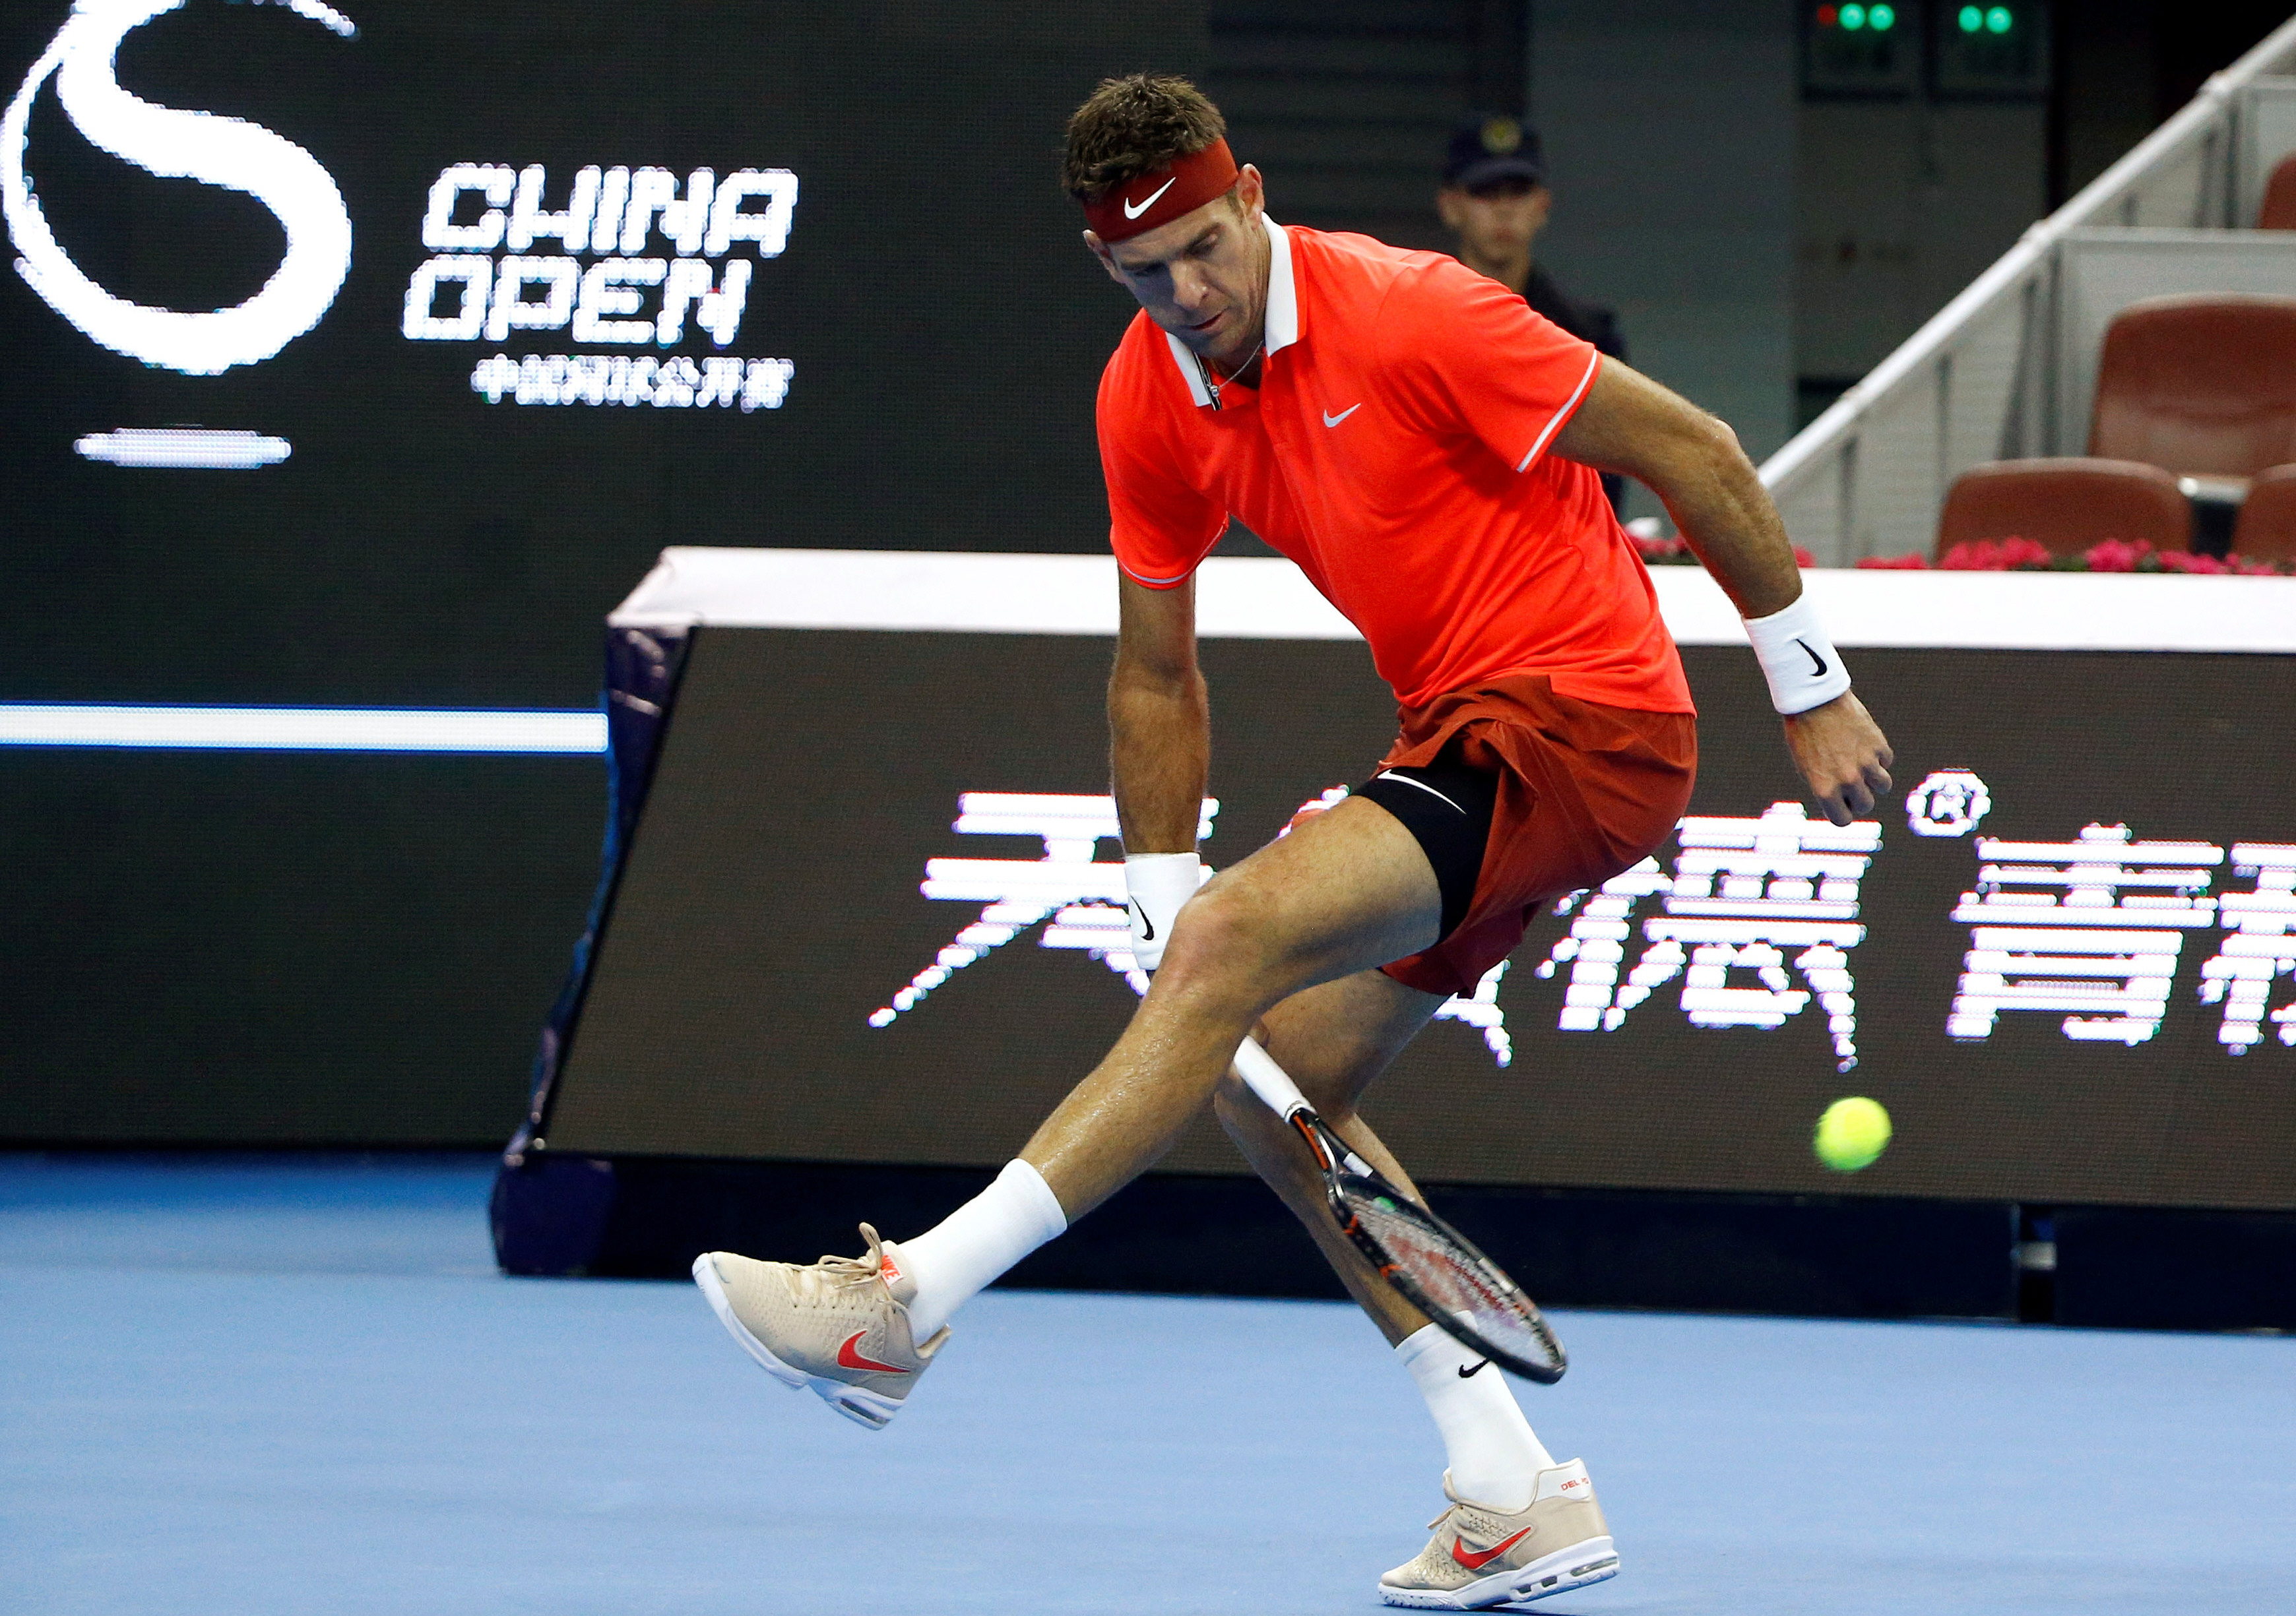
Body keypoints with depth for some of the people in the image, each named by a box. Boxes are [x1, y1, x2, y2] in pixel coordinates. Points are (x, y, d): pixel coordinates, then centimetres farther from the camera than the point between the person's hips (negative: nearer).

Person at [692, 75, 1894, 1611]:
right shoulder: (1148, 405, 3)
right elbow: (1155, 675, 14)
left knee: (1234, 943, -22)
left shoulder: (1407, 316, -19)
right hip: (1461, 734, 9)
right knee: (1274, 1069, 4)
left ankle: (903, 1305, -25)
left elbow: (1693, 451, -12)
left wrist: (1812, 691, -7)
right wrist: (1163, 903, 5)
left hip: (1586, 721, -9)